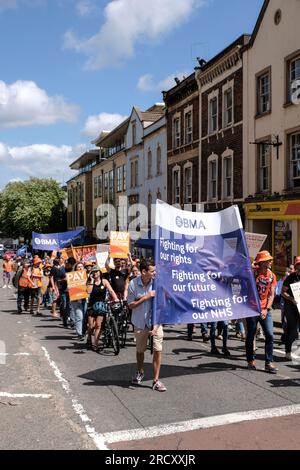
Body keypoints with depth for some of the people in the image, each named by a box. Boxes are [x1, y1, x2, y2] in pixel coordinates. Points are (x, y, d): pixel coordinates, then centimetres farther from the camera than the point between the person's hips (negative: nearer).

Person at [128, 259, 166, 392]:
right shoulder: (133, 284, -10)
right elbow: (130, 305, -6)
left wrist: (157, 324, -15)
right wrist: (146, 297, -19)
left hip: (155, 321, -1)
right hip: (140, 322, 1)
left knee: (157, 350, -9)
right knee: (140, 350, 17)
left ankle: (156, 380, 3)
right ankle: (140, 373, 44)